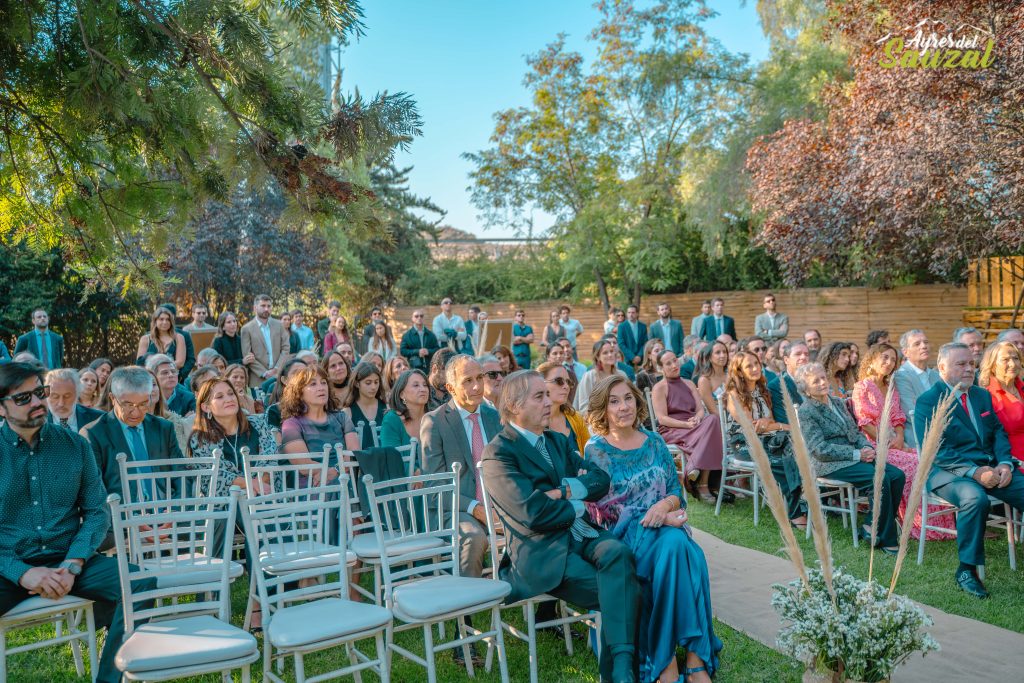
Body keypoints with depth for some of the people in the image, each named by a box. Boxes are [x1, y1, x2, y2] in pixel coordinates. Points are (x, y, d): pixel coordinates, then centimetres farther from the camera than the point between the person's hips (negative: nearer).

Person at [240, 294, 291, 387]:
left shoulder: (278, 325, 9)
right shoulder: (247, 328, 1)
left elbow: (285, 349, 6)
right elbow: (247, 356, -4)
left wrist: (276, 370, -7)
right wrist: (264, 373, -11)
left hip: (279, 376, 2)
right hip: (258, 379, -2)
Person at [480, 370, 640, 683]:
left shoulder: (557, 441, 18)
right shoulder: (498, 453, -7)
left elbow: (600, 479, 9)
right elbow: (533, 514, -18)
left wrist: (567, 490, -10)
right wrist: (578, 507, -1)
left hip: (581, 535, 6)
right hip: (542, 551, -6)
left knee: (618, 552, -27)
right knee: (620, 594, -22)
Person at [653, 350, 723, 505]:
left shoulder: (689, 384, 20)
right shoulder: (659, 388, 2)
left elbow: (701, 409, 11)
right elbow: (662, 418, -8)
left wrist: (697, 419, -14)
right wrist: (686, 424, -20)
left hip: (693, 427, 5)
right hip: (670, 431, -5)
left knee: (712, 419, -30)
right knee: (708, 435, -33)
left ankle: (693, 466, -33)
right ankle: (703, 484, -32)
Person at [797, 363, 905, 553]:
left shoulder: (838, 402, 17)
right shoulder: (806, 412, -7)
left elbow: (855, 432, 19)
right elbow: (820, 449, -14)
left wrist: (867, 447, -4)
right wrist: (857, 454, -17)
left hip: (857, 456, 8)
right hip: (830, 465, -8)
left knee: (898, 475, -14)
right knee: (880, 478, -26)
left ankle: (870, 528, -7)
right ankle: (886, 539, -15)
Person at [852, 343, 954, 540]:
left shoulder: (892, 389, 20)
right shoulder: (862, 387, -1)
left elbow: (898, 419, 14)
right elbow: (864, 422, -9)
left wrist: (899, 438, -6)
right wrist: (887, 442, -14)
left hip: (895, 444, 6)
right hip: (874, 446, -6)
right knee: (912, 464, -26)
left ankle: (938, 523, -12)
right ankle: (916, 524, -17)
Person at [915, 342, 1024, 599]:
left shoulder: (982, 395, 17)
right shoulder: (927, 401, -4)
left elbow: (998, 433, 14)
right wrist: (974, 472, -23)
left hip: (990, 469, 6)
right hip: (948, 471, -6)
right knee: (976, 498, -36)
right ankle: (967, 569, -22)